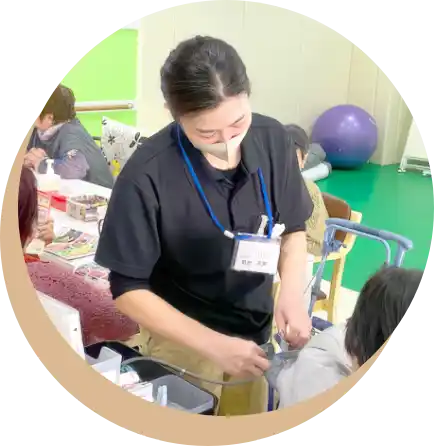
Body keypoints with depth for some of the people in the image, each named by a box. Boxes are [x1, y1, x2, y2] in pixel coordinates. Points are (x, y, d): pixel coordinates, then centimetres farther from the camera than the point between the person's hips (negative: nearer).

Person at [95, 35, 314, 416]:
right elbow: (128, 290, -17)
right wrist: (213, 344, -25)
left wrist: (292, 294, -18)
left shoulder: (272, 138, -14)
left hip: (254, 332, 5)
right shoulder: (147, 176, -25)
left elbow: (293, 229, 0)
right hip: (183, 341, -4)